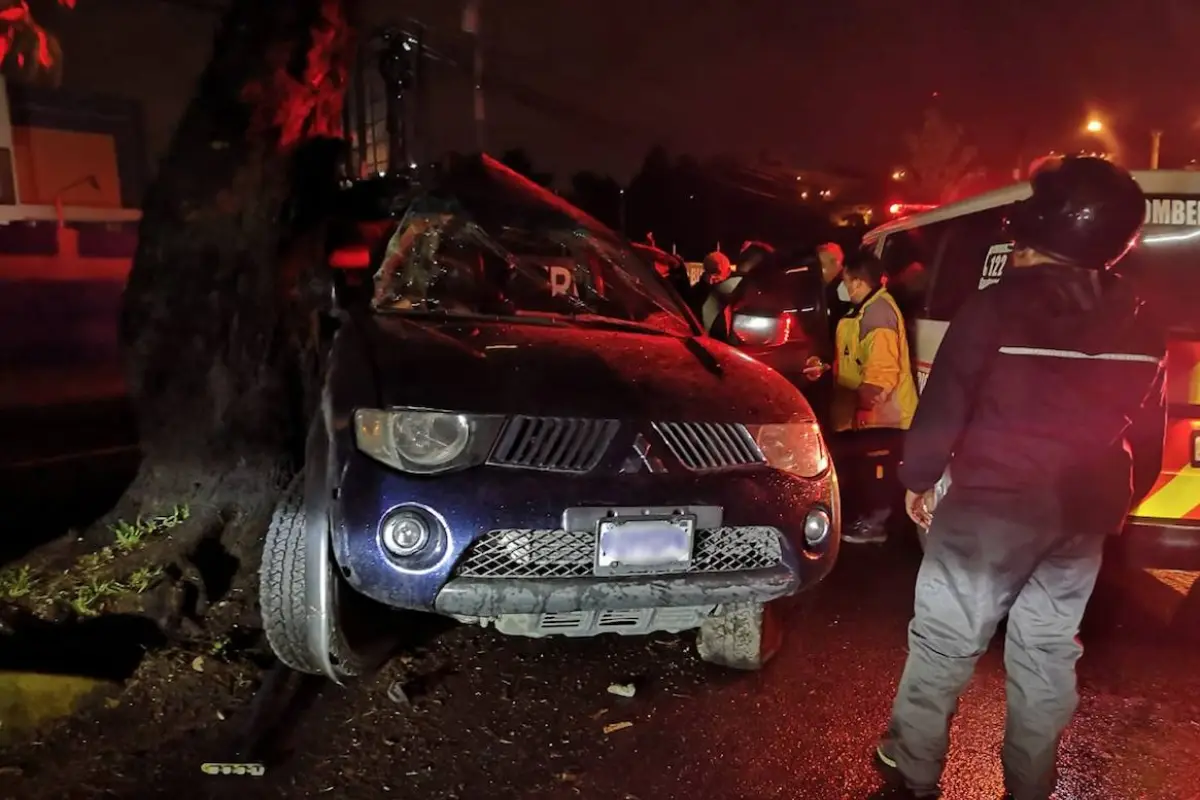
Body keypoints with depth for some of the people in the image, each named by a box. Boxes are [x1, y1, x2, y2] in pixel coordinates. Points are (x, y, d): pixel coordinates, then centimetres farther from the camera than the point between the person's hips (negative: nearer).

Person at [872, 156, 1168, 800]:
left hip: (991, 503, -5)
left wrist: (917, 479, 3)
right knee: (1048, 649, 17)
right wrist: (1116, 504, 26)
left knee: (946, 638, 6)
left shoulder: (996, 308, -13)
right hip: (1081, 516, 6)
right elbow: (1147, 439, 13)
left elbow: (943, 408, -11)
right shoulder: (1141, 330, 6)